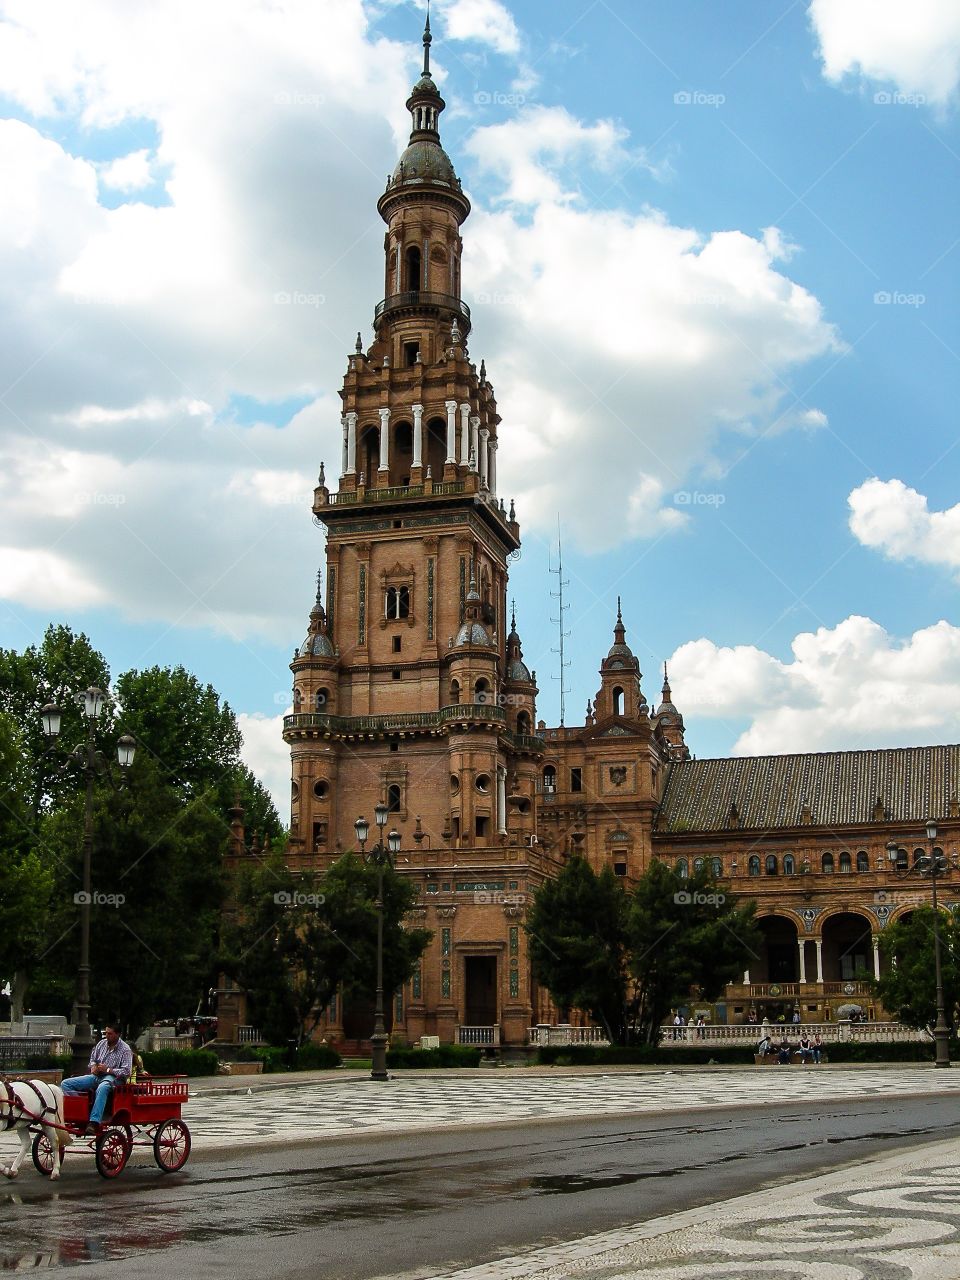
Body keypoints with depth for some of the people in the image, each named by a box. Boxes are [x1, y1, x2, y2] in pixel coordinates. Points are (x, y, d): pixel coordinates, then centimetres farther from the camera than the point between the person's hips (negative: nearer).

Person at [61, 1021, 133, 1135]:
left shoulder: (125, 1050, -5)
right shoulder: (101, 1043, 13)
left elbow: (126, 1072, -12)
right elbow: (93, 1059, 27)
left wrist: (107, 1069, -17)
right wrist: (93, 1066, 3)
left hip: (113, 1077, -7)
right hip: (97, 1076, 7)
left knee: (101, 1088, -45)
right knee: (66, 1084, -8)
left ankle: (94, 1123, -50)